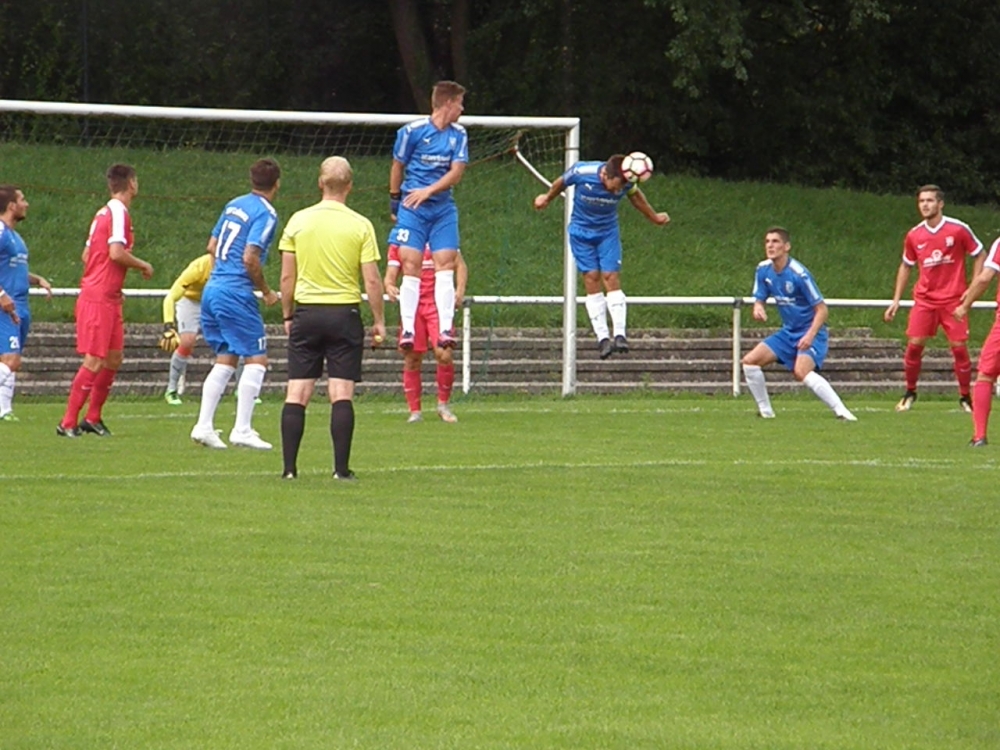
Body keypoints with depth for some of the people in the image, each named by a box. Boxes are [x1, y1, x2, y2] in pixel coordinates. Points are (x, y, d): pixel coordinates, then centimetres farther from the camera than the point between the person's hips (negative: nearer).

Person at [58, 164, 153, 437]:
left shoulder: (104, 213, 15)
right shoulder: (118, 213, -13)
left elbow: (87, 255, 19)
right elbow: (117, 252, -24)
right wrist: (143, 265, -8)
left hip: (108, 299, 10)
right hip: (99, 299, -10)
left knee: (114, 358, 13)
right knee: (95, 361, -9)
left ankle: (93, 418, 19)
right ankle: (68, 423, -8)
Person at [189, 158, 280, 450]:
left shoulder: (234, 205, 14)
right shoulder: (265, 213, -10)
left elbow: (212, 246, 19)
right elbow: (250, 257, -18)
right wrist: (266, 291, -6)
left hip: (212, 289, 8)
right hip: (236, 293, -8)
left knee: (225, 359, 14)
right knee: (256, 359, 0)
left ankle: (204, 426, 8)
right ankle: (242, 430, -5)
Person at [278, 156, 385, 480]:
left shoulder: (298, 221, 1)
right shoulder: (360, 225, -5)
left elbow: (287, 277, 4)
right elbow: (372, 281, -5)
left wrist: (288, 316, 15)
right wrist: (379, 321, 4)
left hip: (306, 311, 2)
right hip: (345, 313, -2)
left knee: (297, 393, 3)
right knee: (341, 394, -1)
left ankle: (289, 468, 0)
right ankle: (341, 469, -5)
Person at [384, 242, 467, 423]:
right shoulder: (397, 244, 8)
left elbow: (460, 265, 7)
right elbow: (391, 274, 6)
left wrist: (459, 291, -10)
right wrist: (389, 286, -18)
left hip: (438, 304, -2)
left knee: (444, 354, -16)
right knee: (412, 360, 0)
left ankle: (443, 404, 2)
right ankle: (415, 411, 9)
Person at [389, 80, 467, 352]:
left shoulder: (459, 135, 5)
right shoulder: (412, 131, -7)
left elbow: (456, 173, -3)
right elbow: (397, 167, 4)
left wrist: (428, 191, -16)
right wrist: (394, 203, 10)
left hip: (443, 208, 3)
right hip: (412, 208, -3)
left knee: (445, 266, -6)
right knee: (411, 267, -9)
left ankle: (445, 329, -9)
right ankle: (408, 330, -9)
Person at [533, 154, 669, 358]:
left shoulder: (626, 183, -20)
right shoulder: (581, 172, -27)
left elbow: (635, 196, 4)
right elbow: (561, 183, -4)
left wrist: (653, 217, 20)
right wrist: (547, 198, 16)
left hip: (608, 232, 1)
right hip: (581, 231, -1)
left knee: (612, 277, -12)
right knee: (591, 279, -7)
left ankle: (620, 335, -15)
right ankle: (602, 338, -7)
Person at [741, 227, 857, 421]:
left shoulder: (799, 274, -21)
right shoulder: (763, 270, -1)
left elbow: (822, 309, -18)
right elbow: (759, 299, 9)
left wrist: (811, 335, -31)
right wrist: (758, 308, -17)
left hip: (810, 333, -8)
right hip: (788, 332, 8)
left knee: (801, 372, -31)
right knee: (750, 361, -2)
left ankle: (841, 411, -31)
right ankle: (765, 411, 12)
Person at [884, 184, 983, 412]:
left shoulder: (958, 229, -6)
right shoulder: (914, 235, 4)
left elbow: (979, 255, 4)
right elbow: (906, 267, 16)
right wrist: (896, 300, 11)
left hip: (953, 299, -2)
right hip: (924, 299, 2)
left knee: (959, 347, -5)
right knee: (914, 345, -6)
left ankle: (965, 397, 9)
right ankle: (910, 392, 12)